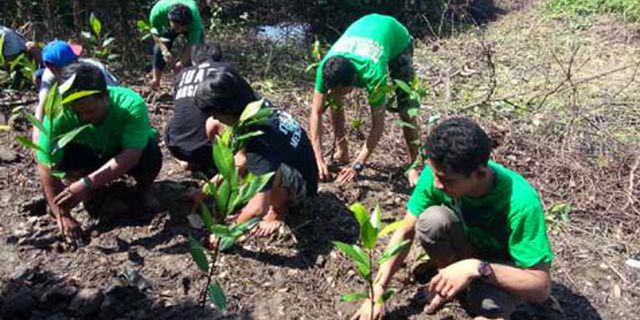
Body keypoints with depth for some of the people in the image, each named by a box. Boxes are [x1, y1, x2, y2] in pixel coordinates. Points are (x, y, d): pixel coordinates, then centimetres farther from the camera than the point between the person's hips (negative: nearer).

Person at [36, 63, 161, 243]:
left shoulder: (131, 105, -36)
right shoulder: (59, 114, -31)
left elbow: (130, 156, -42)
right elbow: (46, 166, -28)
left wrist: (87, 183, -51)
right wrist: (63, 216, -30)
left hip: (127, 156, -2)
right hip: (92, 156, 2)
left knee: (151, 156, -34)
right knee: (62, 155, -29)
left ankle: (144, 188, 1)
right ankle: (99, 188, 3)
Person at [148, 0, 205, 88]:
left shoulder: (195, 19, -46)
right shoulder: (157, 12, -43)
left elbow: (192, 45, -36)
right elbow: (156, 34, -24)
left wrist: (183, 63, -40)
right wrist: (164, 50, -39)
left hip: (190, 25, 0)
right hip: (166, 25, 1)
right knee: (159, 48, -12)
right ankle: (155, 79, 2)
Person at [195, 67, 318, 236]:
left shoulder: (260, 138, -37)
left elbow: (259, 208, -41)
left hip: (300, 185, -8)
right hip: (288, 163, 8)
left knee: (270, 171, -38)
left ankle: (279, 210, -7)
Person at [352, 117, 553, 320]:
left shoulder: (520, 202, -36)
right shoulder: (437, 173, -25)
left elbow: (541, 287, -31)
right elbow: (405, 231, -15)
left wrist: (477, 268, -45)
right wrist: (377, 291, -21)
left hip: (504, 265, -3)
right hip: (466, 246, 4)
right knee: (431, 219, -30)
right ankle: (450, 283, -2)